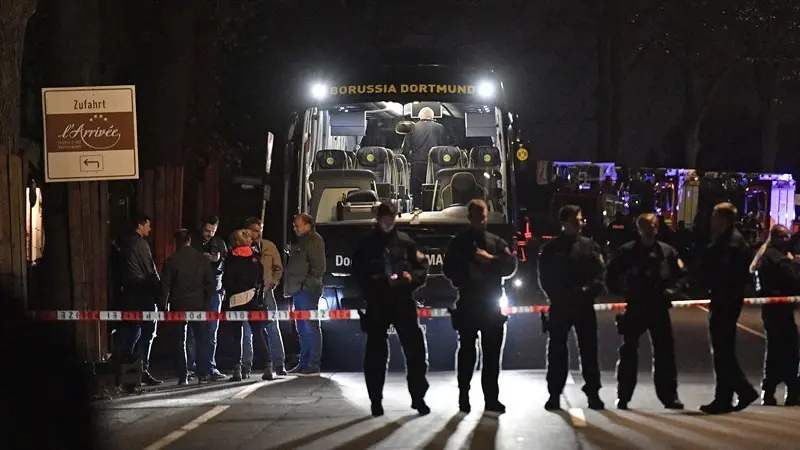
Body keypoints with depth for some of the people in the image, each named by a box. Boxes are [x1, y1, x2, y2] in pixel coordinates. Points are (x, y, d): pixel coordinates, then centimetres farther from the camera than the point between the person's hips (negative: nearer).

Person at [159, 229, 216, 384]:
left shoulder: (171, 260, -5)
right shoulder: (201, 258, 2)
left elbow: (165, 285, -5)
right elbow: (211, 282, 3)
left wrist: (163, 306, 2)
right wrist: (206, 301, 10)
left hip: (178, 306, -2)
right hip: (198, 304, 2)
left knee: (179, 341, 5)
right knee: (201, 340, 8)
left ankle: (183, 376, 1)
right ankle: (203, 374, 4)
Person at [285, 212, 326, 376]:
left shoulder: (315, 240, -8)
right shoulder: (301, 241, 21)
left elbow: (318, 267, -16)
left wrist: (308, 283, -18)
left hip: (308, 290, -10)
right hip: (299, 291, 10)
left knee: (310, 327, -9)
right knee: (303, 329, 13)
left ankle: (313, 365, -10)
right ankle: (304, 363, 18)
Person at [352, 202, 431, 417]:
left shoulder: (405, 241, 7)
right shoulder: (366, 245, 5)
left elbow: (423, 266, 8)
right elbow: (358, 274, 3)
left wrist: (412, 276, -12)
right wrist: (376, 282, -14)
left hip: (403, 302, 1)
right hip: (377, 304, -1)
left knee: (415, 349, -2)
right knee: (376, 353, 2)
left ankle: (418, 397, 8)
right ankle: (376, 401, 8)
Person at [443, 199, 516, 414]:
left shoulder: (496, 242, 10)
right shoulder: (459, 242, 5)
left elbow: (510, 265, -1)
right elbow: (449, 268, 1)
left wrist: (490, 259, -15)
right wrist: (466, 278, -13)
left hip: (491, 304, 2)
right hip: (468, 304, -2)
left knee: (492, 352, 2)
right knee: (467, 351, 0)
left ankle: (491, 398, 5)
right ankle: (464, 397, 5)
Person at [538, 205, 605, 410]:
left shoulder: (590, 246, 6)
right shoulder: (551, 248, 2)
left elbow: (599, 275, 2)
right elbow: (545, 278, 1)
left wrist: (587, 291, -15)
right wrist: (559, 296, -11)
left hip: (584, 305, 1)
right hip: (559, 306, -1)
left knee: (589, 349, 2)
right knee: (557, 351, 2)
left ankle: (593, 393, 8)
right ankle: (554, 393, 8)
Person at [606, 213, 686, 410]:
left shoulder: (667, 252, 3)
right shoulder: (626, 252, -2)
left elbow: (682, 276, 11)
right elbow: (611, 278, 3)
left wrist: (672, 291, -5)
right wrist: (624, 292, -11)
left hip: (659, 309, 1)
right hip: (634, 309, -1)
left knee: (665, 353, 3)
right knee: (628, 353, 3)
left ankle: (669, 395, 10)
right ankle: (623, 397, 10)